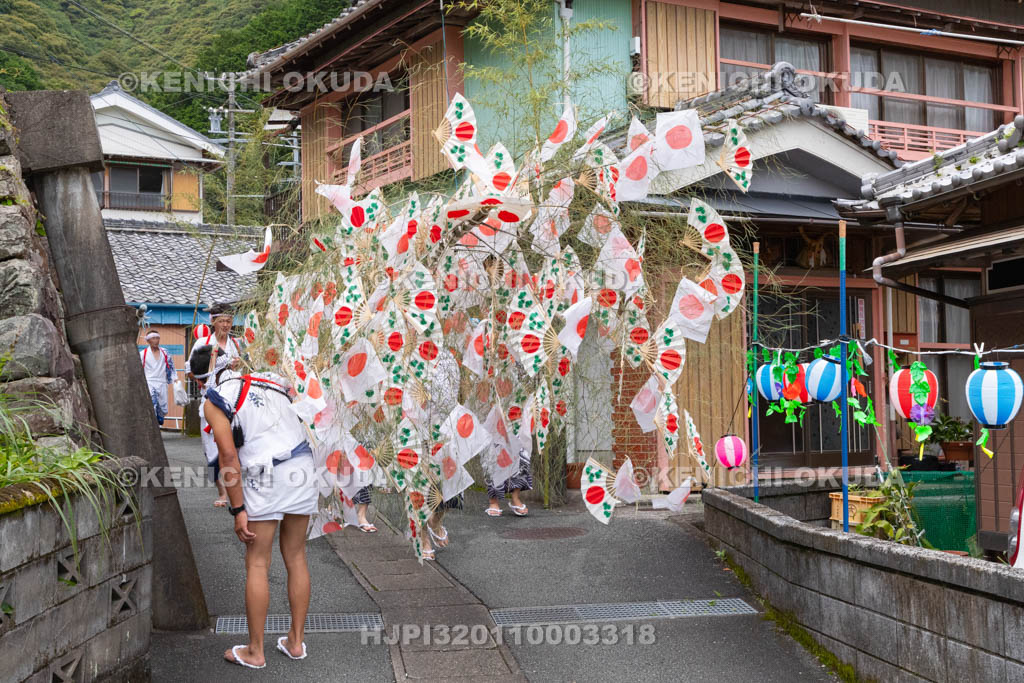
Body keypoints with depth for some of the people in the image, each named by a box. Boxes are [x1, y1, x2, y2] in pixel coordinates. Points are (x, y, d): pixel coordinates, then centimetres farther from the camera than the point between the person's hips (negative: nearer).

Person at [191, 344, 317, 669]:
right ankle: (296, 642, 23)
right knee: (295, 557, 14)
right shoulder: (266, 377, 15)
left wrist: (238, 510, -6)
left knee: (257, 564, 6)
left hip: (265, 476, -5)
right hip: (304, 469, 5)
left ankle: (255, 652, 14)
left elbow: (228, 454, -8)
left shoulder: (213, 401, 1)